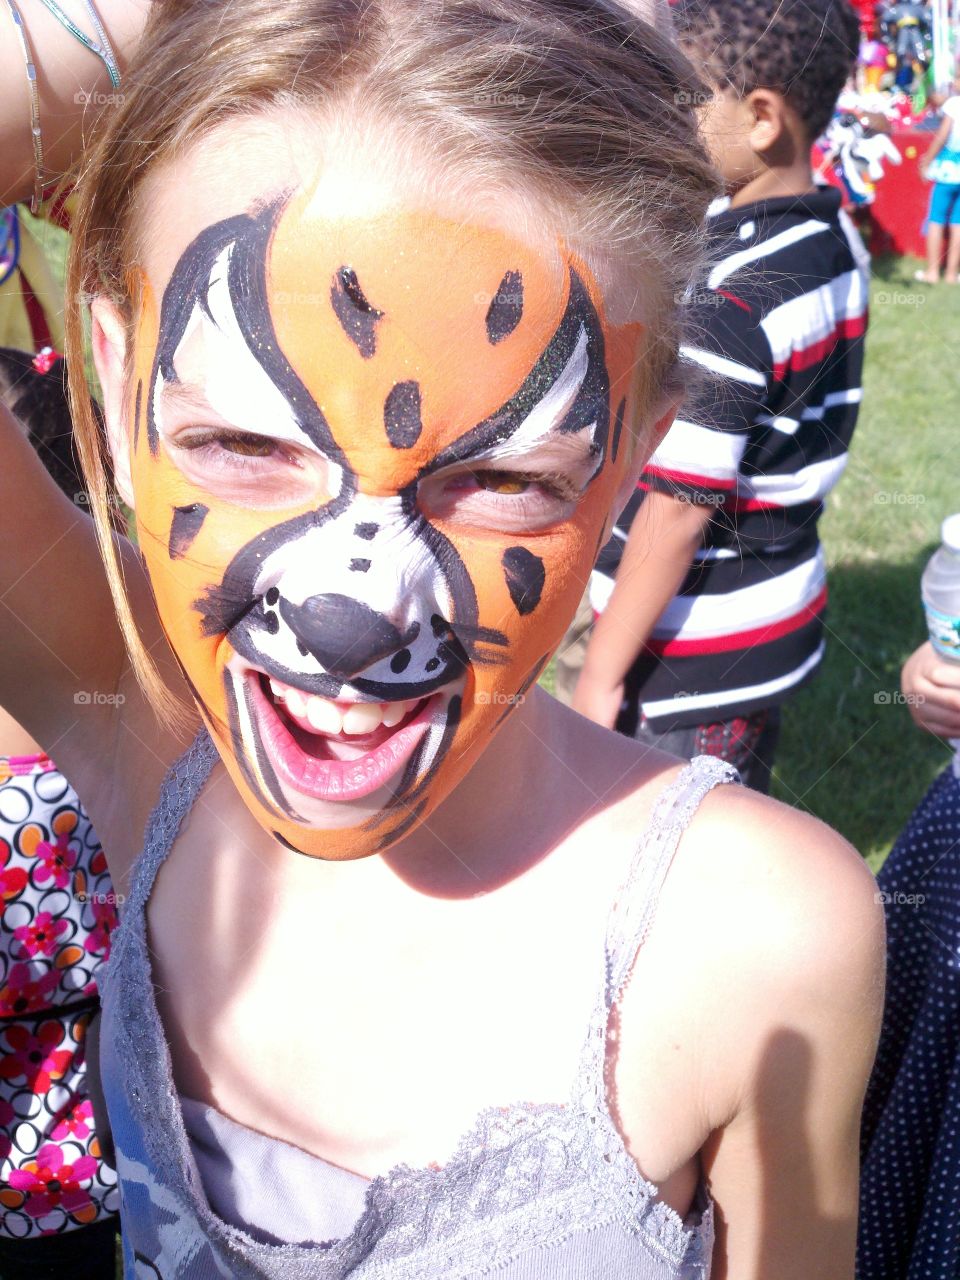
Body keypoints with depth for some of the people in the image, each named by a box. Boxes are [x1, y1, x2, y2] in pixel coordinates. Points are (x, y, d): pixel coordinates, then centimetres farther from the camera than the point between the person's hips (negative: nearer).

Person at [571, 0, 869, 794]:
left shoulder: (722, 303, -26)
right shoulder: (836, 245, 2)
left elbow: (678, 510, -23)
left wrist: (603, 669, -15)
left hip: (696, 656, -9)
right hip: (782, 622, 9)